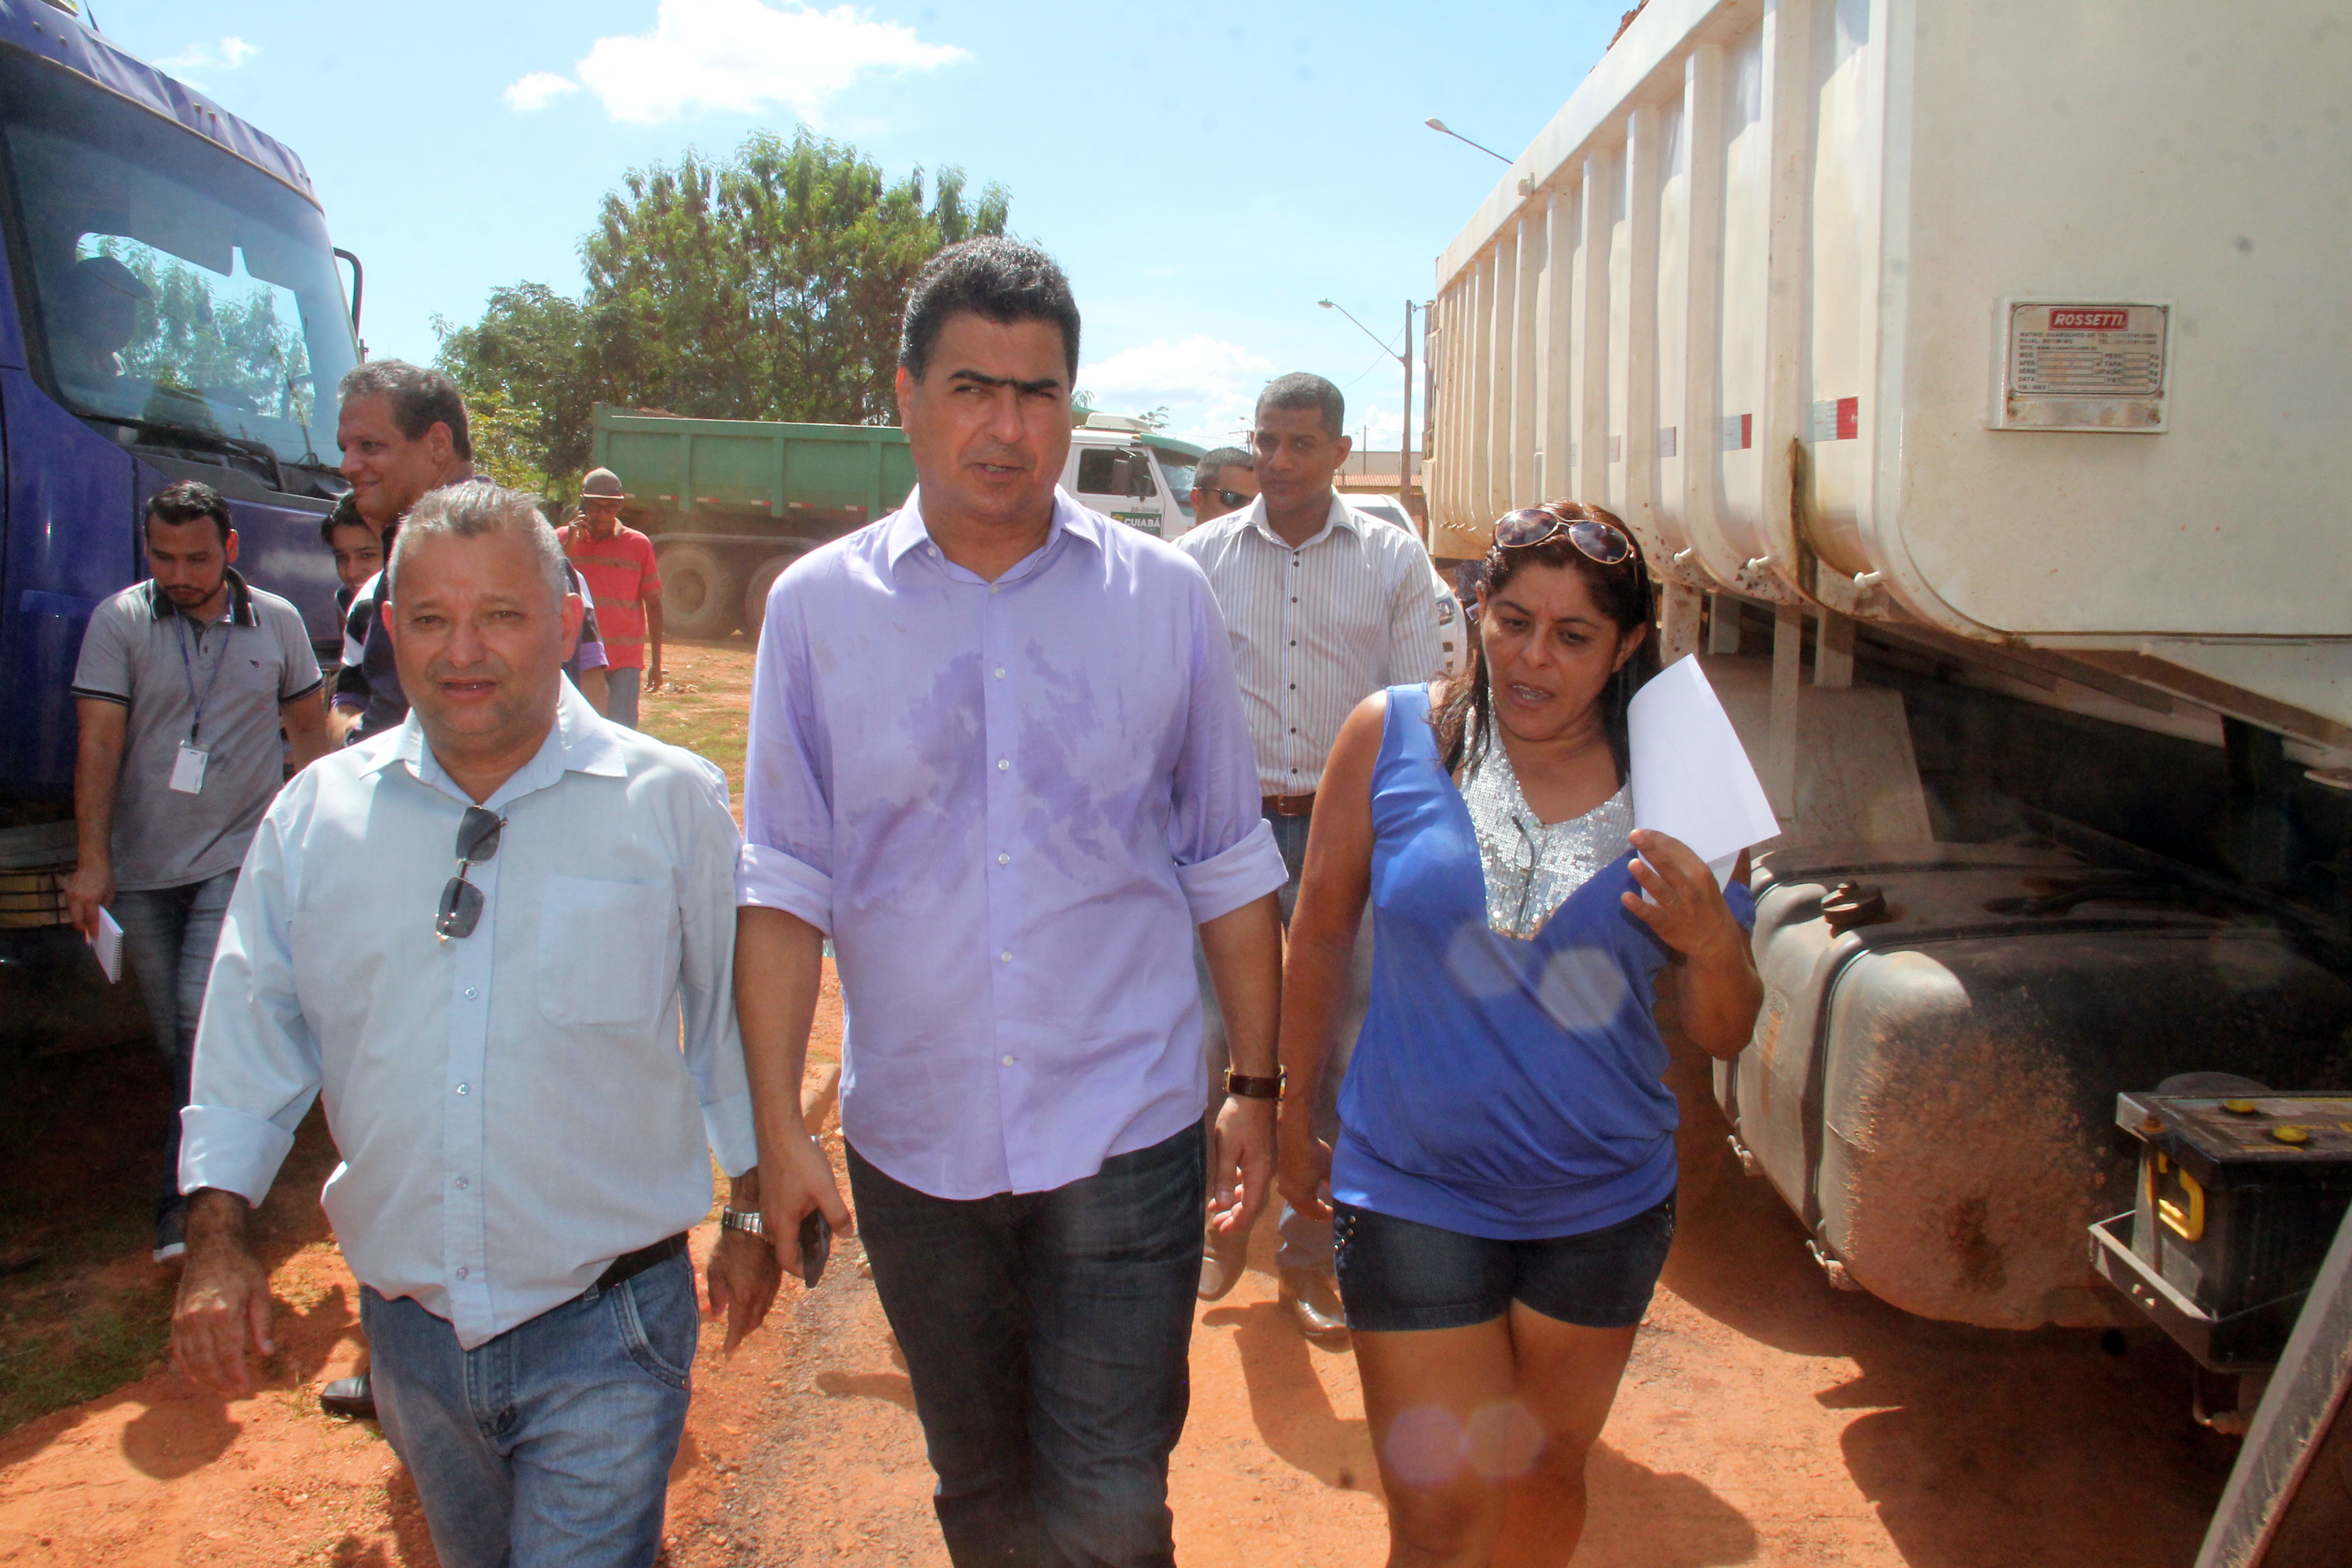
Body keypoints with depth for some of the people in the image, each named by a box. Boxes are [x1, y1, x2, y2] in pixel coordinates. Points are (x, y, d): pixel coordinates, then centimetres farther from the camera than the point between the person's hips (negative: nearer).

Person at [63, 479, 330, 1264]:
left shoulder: (277, 623, 3)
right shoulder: (118, 622, -2)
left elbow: (308, 729, 13)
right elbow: (98, 746, -6)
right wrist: (91, 863, -12)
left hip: (240, 856, -1)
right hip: (142, 866, 1)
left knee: (207, 1020, -13)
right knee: (174, 1035, 11)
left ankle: (187, 1202, -7)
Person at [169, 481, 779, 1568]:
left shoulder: (673, 803, -9)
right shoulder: (315, 815, 0)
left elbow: (733, 1017, 0)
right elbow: (251, 1034, 8)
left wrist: (752, 1211, 6)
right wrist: (217, 1231, 1)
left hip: (604, 1330, -4)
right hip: (409, 1324, 4)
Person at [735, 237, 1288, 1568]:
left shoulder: (1163, 596, -1)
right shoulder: (819, 604, -1)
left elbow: (1231, 868, 4)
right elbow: (786, 882, -2)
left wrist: (1258, 1085, 4)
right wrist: (777, 1122, -6)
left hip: (1123, 1133, -1)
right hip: (914, 1143, 2)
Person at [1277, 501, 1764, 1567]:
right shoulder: (1393, 736, -10)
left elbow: (1723, 1037, -1)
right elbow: (1321, 931, 2)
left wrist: (1713, 944, -23)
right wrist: (1288, 1116, 8)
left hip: (1604, 1207, 2)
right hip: (1415, 1197, -2)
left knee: (1545, 1481, 22)